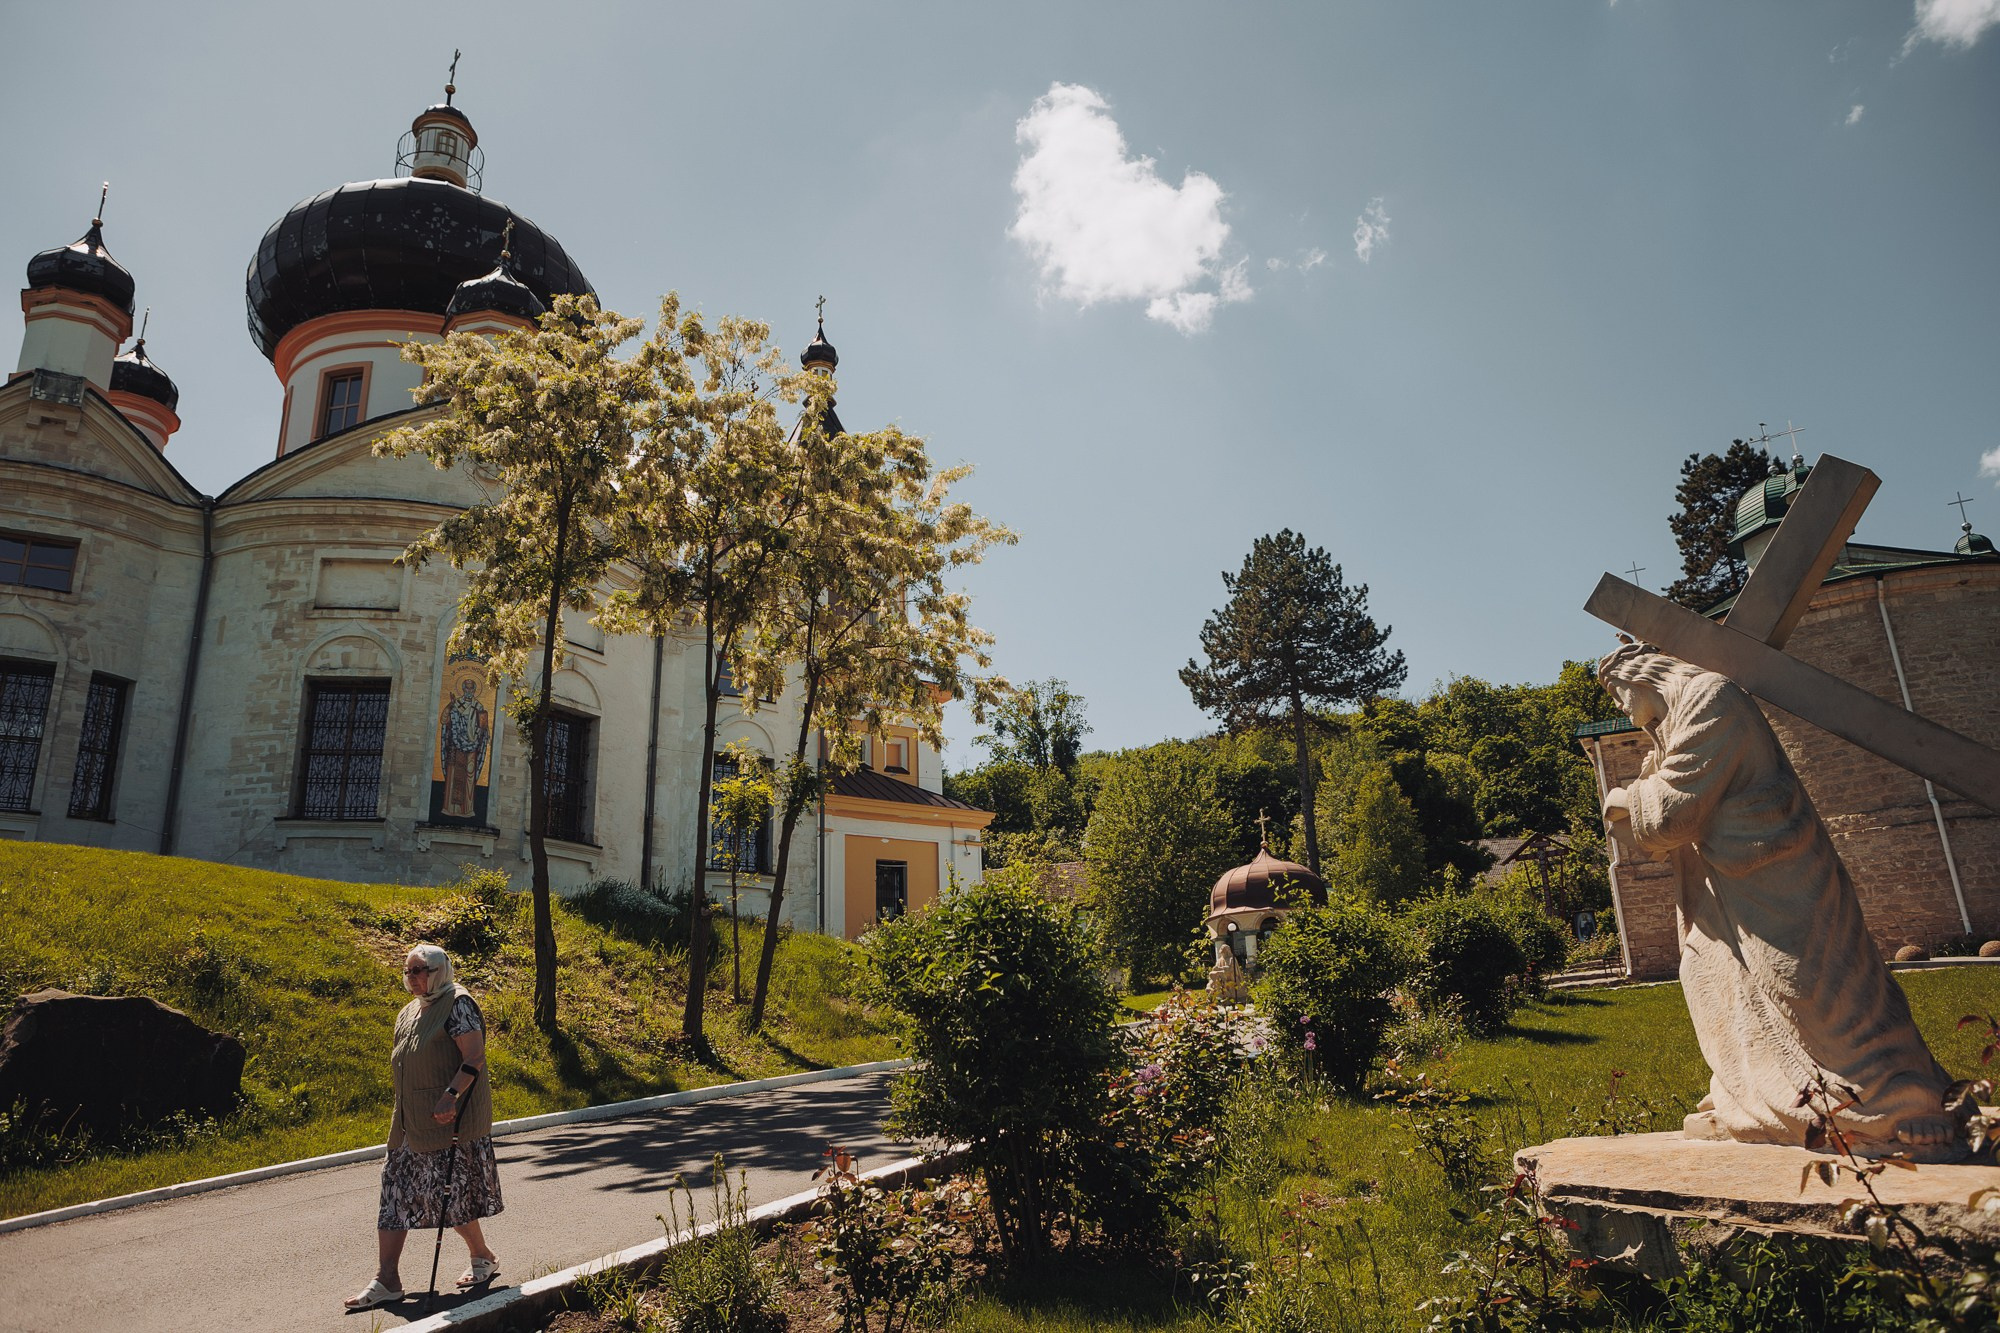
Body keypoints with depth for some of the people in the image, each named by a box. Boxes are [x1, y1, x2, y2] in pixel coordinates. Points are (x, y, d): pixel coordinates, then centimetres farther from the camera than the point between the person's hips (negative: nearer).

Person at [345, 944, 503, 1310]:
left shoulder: (457, 1003, -11)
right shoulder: (409, 1013, 16)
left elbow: (475, 1057, -18)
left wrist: (450, 1095, -28)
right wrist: (400, 1122, 21)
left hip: (449, 1120, -9)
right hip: (411, 1123, 9)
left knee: (450, 1195, -2)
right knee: (395, 1193, 5)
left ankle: (484, 1257, 18)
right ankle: (386, 1280, 12)